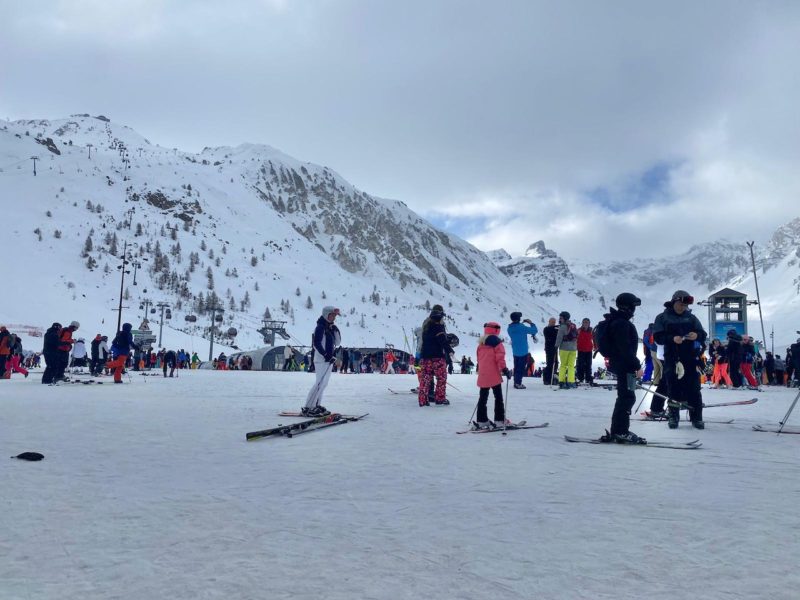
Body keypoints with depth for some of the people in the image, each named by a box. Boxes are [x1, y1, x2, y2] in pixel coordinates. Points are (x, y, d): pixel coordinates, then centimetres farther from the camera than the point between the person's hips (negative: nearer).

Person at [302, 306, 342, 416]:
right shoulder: (320, 327, -9)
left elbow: (337, 343, 11)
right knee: (320, 383, -14)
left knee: (323, 384, 12)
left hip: (329, 359, 9)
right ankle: (308, 408, -13)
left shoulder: (331, 328, 16)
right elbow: (316, 343, -18)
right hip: (321, 359, -9)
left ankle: (317, 405, 20)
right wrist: (325, 355, -21)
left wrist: (335, 330, 0)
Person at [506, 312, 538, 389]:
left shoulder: (509, 328, 0)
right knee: (521, 367, 1)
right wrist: (531, 323, -1)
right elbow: (535, 330, -15)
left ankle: (516, 382, 22)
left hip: (515, 351, 7)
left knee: (516, 367, 16)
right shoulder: (522, 327, -20)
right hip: (523, 351, -7)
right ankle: (518, 383, 2)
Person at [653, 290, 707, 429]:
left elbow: (703, 334, 8)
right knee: (674, 388, 5)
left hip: (690, 358, 2)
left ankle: (696, 418, 9)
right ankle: (673, 417, 16)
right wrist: (672, 338, -21)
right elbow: (658, 337, -5)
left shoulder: (691, 318, 12)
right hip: (672, 359, -2)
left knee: (694, 388, 2)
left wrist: (697, 335, -15)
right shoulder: (662, 318, 4)